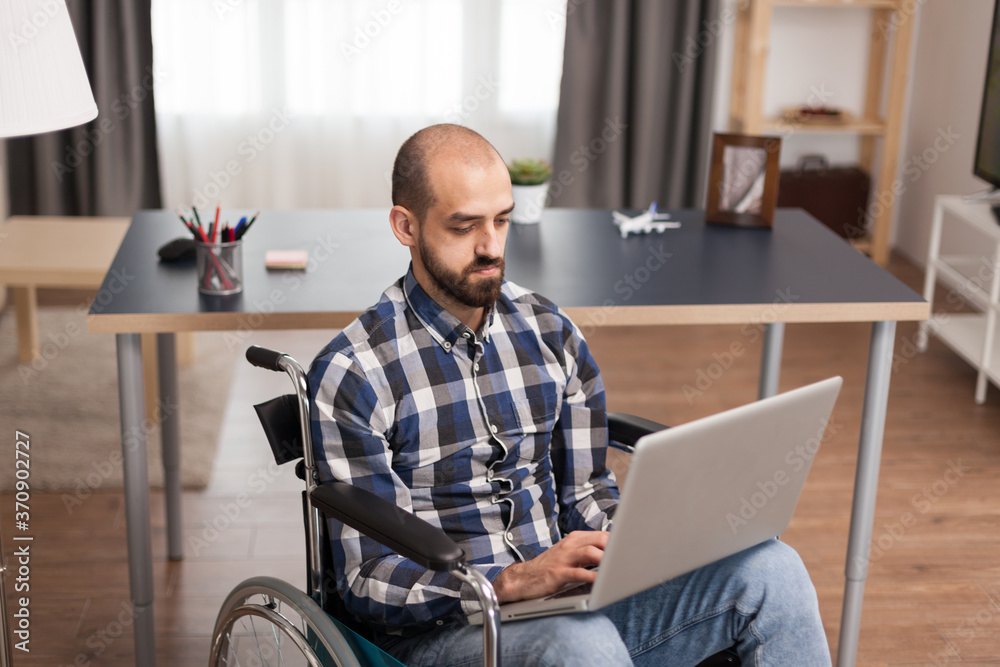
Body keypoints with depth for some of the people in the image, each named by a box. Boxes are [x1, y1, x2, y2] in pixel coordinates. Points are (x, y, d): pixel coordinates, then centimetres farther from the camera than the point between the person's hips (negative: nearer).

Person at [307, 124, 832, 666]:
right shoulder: (351, 373, -9)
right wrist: (517, 580, -26)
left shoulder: (551, 333, 7)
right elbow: (368, 579, -12)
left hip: (574, 603, 6)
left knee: (770, 569, -16)